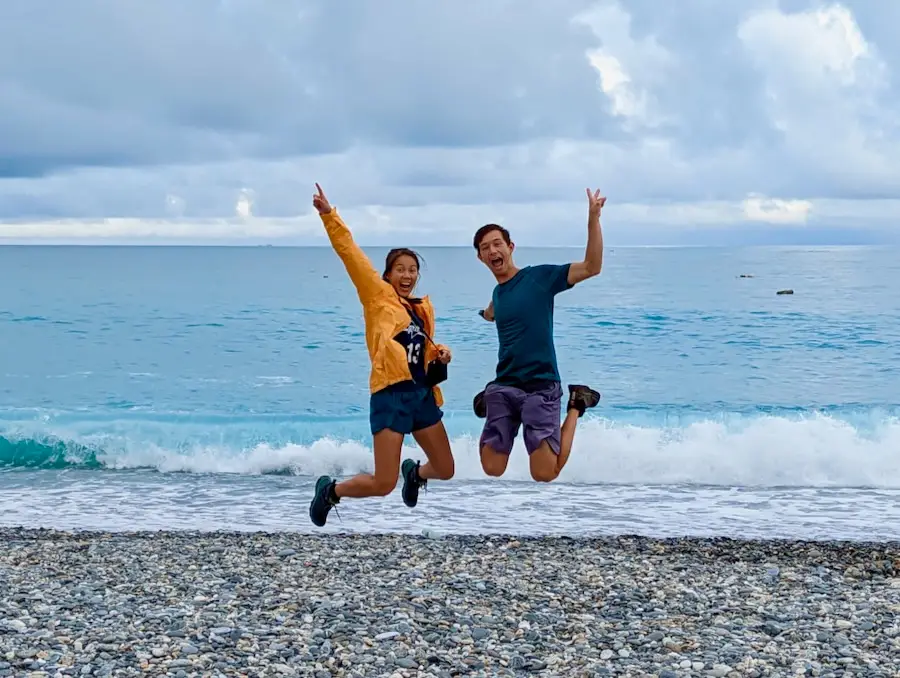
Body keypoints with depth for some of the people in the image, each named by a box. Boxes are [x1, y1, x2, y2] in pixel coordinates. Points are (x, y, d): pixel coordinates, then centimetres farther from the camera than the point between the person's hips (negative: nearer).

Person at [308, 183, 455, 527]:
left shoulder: (424, 308, 15)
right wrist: (329, 215, -15)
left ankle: (415, 472, 47)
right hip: (391, 395, -6)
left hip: (423, 393, 6)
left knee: (445, 470, 12)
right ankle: (330, 490, 19)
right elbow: (350, 253, -8)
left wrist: (441, 354, 8)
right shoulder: (378, 295, 0)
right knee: (383, 485, -9)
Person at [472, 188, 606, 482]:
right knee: (492, 470, -1)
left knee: (545, 475, -9)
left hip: (540, 387, -5)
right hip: (503, 387, 5)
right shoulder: (497, 293, 13)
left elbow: (592, 267, -16)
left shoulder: (540, 276, -5)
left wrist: (593, 218, -23)